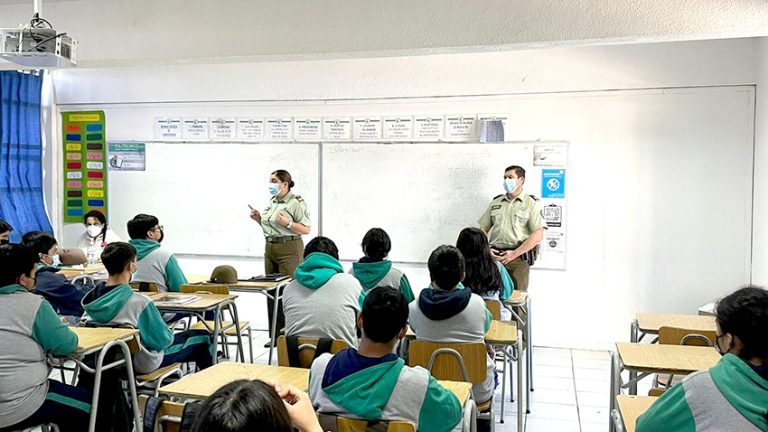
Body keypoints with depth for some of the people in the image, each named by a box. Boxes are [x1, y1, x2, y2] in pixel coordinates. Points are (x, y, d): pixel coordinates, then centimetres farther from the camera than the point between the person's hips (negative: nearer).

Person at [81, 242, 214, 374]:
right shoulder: (139, 302, -31)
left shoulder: (91, 297, -10)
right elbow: (162, 340, -21)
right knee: (202, 337, 9)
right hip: (143, 365, -7)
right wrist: (170, 333, 2)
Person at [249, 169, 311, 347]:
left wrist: (287, 222, -23)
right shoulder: (272, 202, 15)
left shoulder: (297, 203, -8)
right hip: (270, 247, 8)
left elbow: (306, 229, -12)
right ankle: (275, 335, 18)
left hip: (289, 249, -8)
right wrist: (259, 219, 8)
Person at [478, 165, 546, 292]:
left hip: (518, 259, -3)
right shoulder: (496, 202, 15)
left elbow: (538, 235, -7)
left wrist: (514, 254, -12)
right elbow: (483, 229, 16)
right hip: (494, 257, 4)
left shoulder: (532, 203, 2)